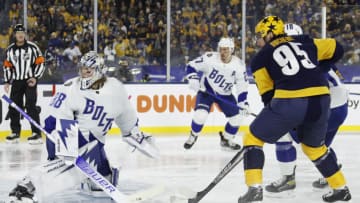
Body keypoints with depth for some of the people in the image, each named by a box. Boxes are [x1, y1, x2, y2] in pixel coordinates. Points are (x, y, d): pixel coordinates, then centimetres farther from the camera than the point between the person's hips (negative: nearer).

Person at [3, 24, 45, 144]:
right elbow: (7, 66, 14)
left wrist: (35, 78, -12)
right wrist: (7, 81, 7)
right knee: (13, 107, 5)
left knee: (30, 106, -14)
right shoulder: (10, 50, 8)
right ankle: (15, 133, 18)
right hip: (16, 81, 5)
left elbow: (40, 63, -3)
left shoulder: (32, 47, -4)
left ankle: (37, 134, -14)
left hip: (30, 81, -5)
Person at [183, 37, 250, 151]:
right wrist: (194, 79, -30)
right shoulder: (210, 58, -22)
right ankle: (193, 136, 3)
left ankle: (226, 139, 20)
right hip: (206, 90, -3)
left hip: (225, 94, 3)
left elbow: (242, 86, -6)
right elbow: (191, 66, -14)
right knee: (201, 114, -25)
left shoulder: (238, 65, -14)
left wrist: (243, 103, -11)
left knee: (237, 116, -4)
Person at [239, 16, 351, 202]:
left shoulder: (261, 58, 13)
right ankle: (341, 188, 34)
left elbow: (268, 94, 14)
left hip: (289, 101, -5)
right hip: (321, 100, 5)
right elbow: (336, 49, 26)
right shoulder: (304, 42, 21)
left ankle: (254, 188, -2)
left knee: (253, 138, 12)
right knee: (314, 146, 30)